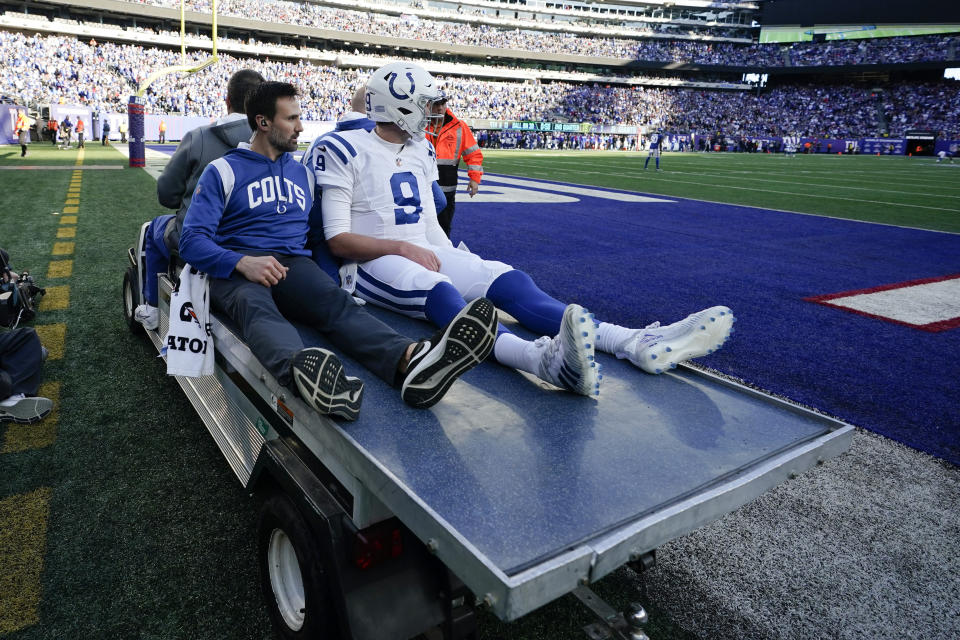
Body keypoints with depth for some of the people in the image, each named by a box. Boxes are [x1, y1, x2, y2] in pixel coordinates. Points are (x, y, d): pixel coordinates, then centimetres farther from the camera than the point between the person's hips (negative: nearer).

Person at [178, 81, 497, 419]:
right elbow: (193, 239, -3)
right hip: (236, 268, -2)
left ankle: (409, 360, -62)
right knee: (255, 305, -39)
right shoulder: (223, 171, 8)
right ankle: (302, 369, -73)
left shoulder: (302, 172, 24)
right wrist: (243, 262, -21)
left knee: (337, 301, -31)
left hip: (293, 264, 3)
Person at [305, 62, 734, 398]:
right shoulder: (347, 152, -6)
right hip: (373, 262, -6)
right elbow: (338, 240, -11)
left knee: (508, 281, -19)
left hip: (425, 254, 6)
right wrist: (402, 248, -21)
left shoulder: (420, 152, 15)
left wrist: (457, 264, 5)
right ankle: (543, 358, -69)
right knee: (437, 291, -40)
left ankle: (639, 343, -36)